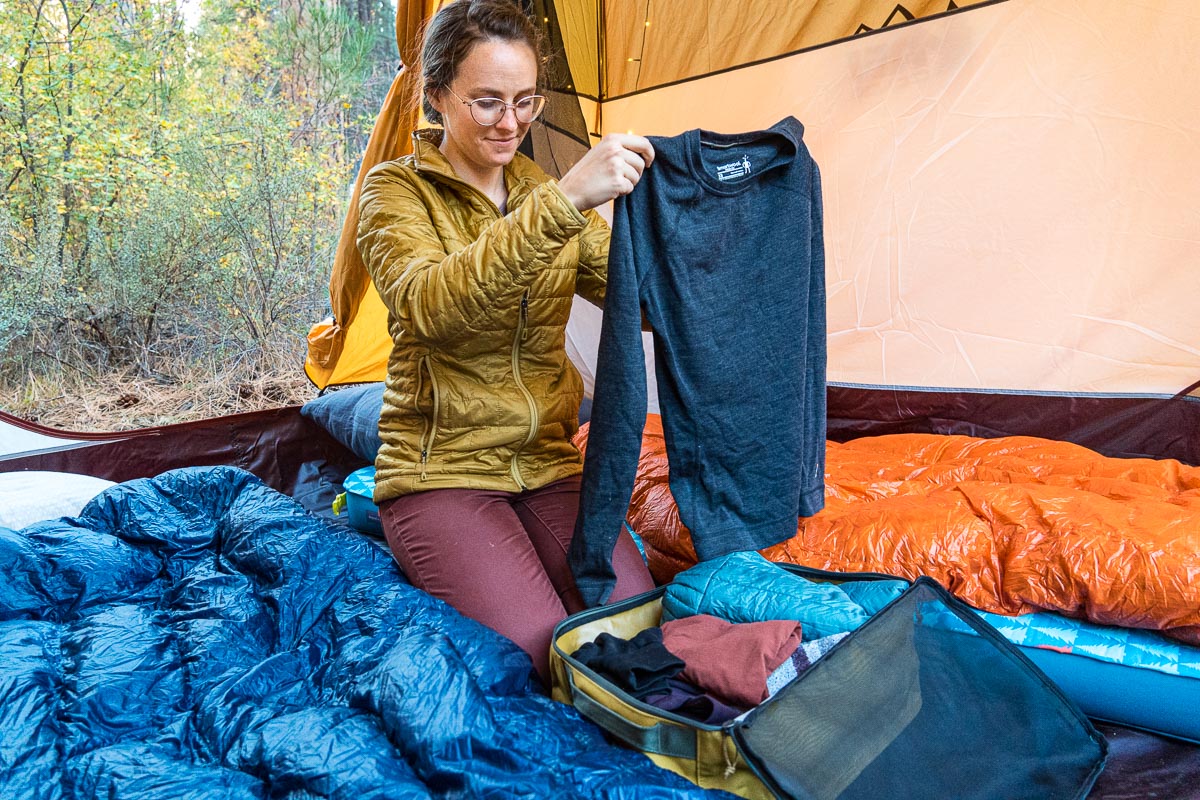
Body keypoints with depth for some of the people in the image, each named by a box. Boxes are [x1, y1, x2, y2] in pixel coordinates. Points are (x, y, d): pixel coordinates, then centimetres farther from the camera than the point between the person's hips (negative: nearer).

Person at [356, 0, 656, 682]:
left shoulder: (546, 193, 10)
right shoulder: (397, 190, -7)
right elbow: (427, 305, -30)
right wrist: (559, 204, -39)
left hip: (548, 465, 5)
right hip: (441, 469, -4)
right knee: (543, 653, -19)